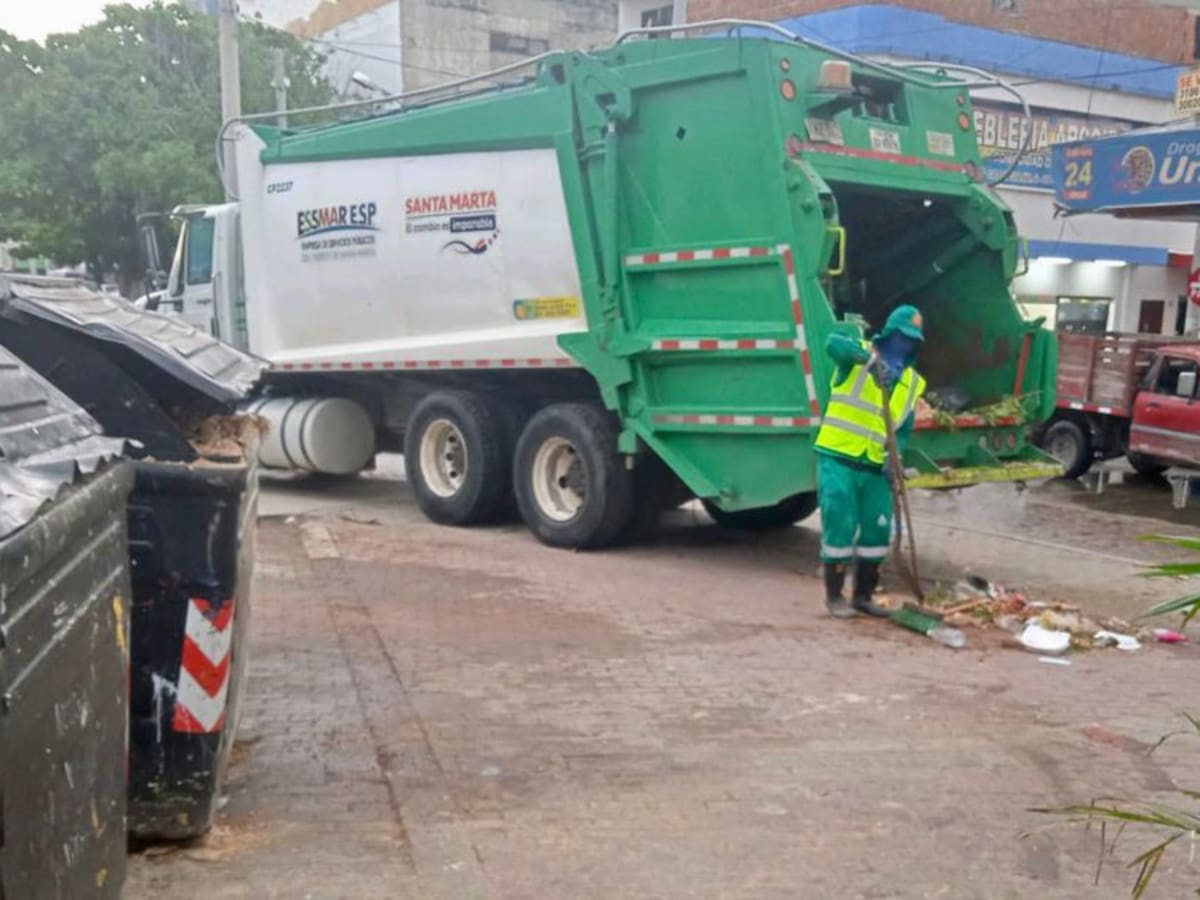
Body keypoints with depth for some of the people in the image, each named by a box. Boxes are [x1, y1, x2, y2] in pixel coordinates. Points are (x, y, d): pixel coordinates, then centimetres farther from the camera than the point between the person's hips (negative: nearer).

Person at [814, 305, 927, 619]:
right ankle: (834, 596, 7)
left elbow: (903, 428, 10)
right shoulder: (859, 356, -3)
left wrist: (893, 457, -9)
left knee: (877, 531, 6)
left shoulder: (912, 382, 12)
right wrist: (871, 359, -42)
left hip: (875, 466, 5)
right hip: (837, 458, -5)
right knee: (840, 528, -6)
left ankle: (864, 596, 20)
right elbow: (833, 343, -27)